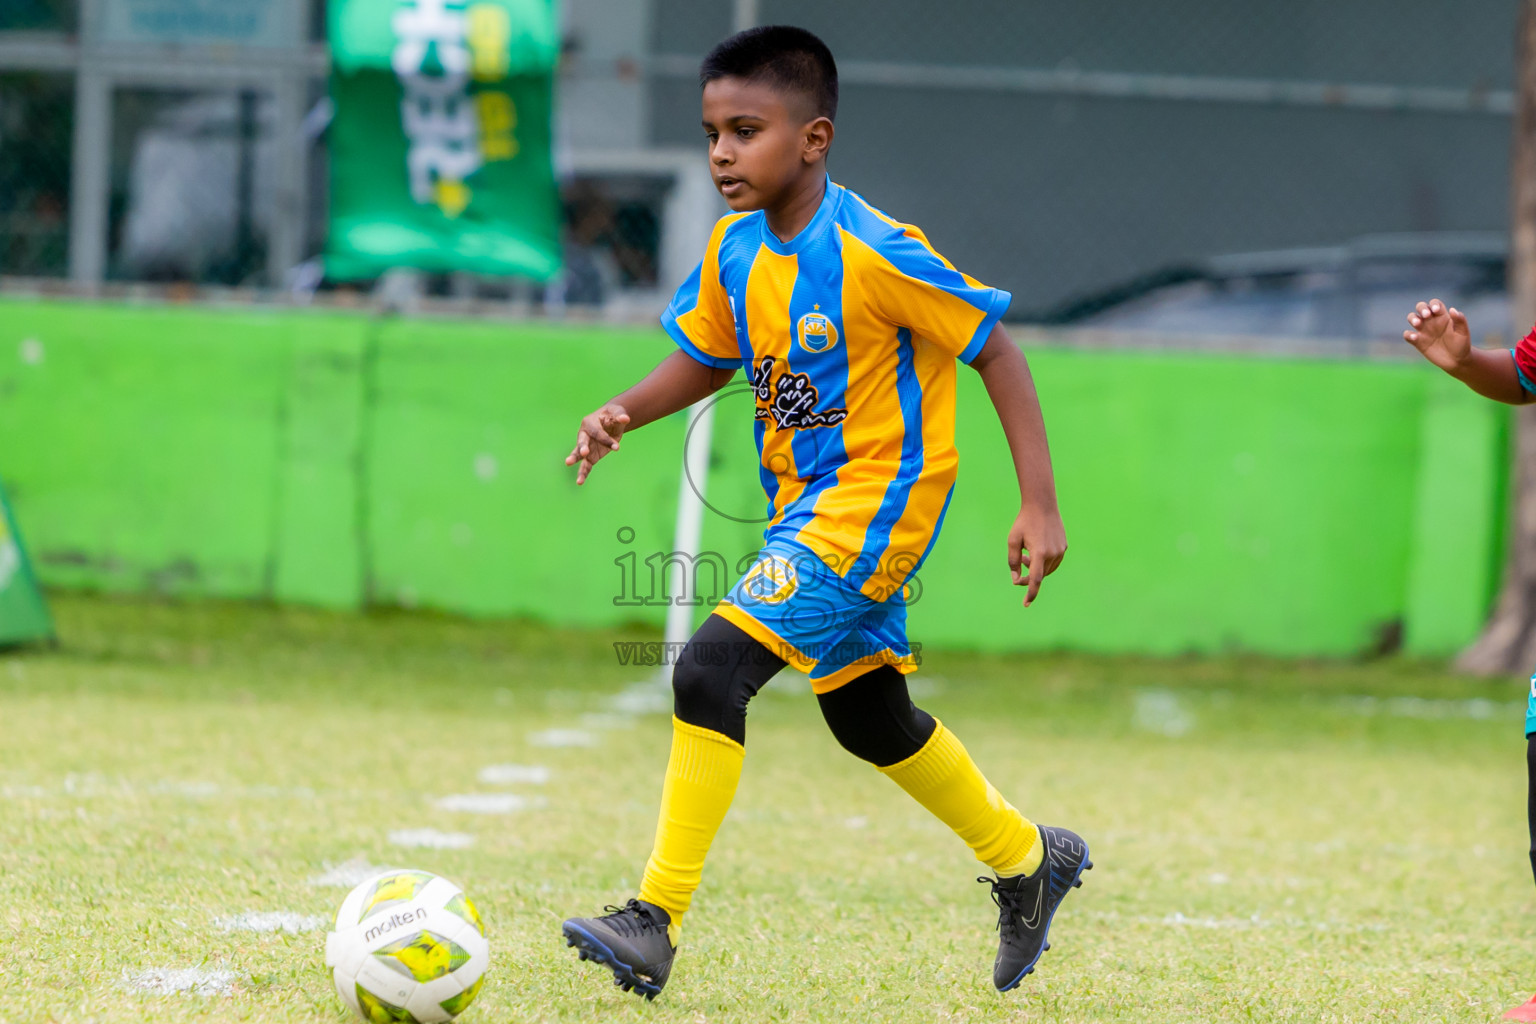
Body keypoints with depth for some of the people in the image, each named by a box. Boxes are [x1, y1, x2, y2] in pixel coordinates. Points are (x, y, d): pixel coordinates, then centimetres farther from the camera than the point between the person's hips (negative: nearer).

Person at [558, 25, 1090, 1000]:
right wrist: (625, 412, -4)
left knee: (711, 668, -21)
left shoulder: (873, 254, -22)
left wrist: (1040, 503, -18)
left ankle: (654, 927, -19)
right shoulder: (735, 250, 0)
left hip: (874, 500, -9)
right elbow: (704, 358, 16)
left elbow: (995, 349, -16)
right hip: (804, 506, 9)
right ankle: (1030, 859, 45)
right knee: (868, 718, 22)